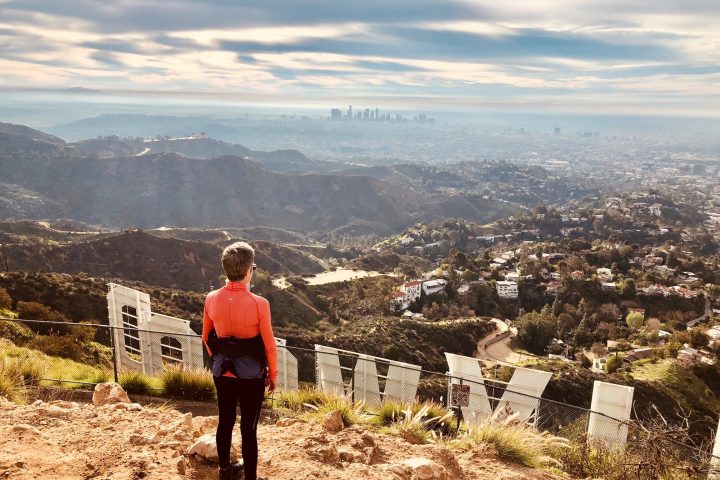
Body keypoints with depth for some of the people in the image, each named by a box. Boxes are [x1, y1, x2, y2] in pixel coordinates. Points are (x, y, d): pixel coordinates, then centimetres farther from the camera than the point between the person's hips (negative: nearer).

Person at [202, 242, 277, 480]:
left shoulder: (212, 299, -9)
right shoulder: (259, 304, -22)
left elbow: (207, 337, 5)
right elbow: (269, 345, -13)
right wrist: (273, 374, 2)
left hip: (222, 372, 5)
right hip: (251, 375, -5)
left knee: (225, 421, 21)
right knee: (249, 428, 7)